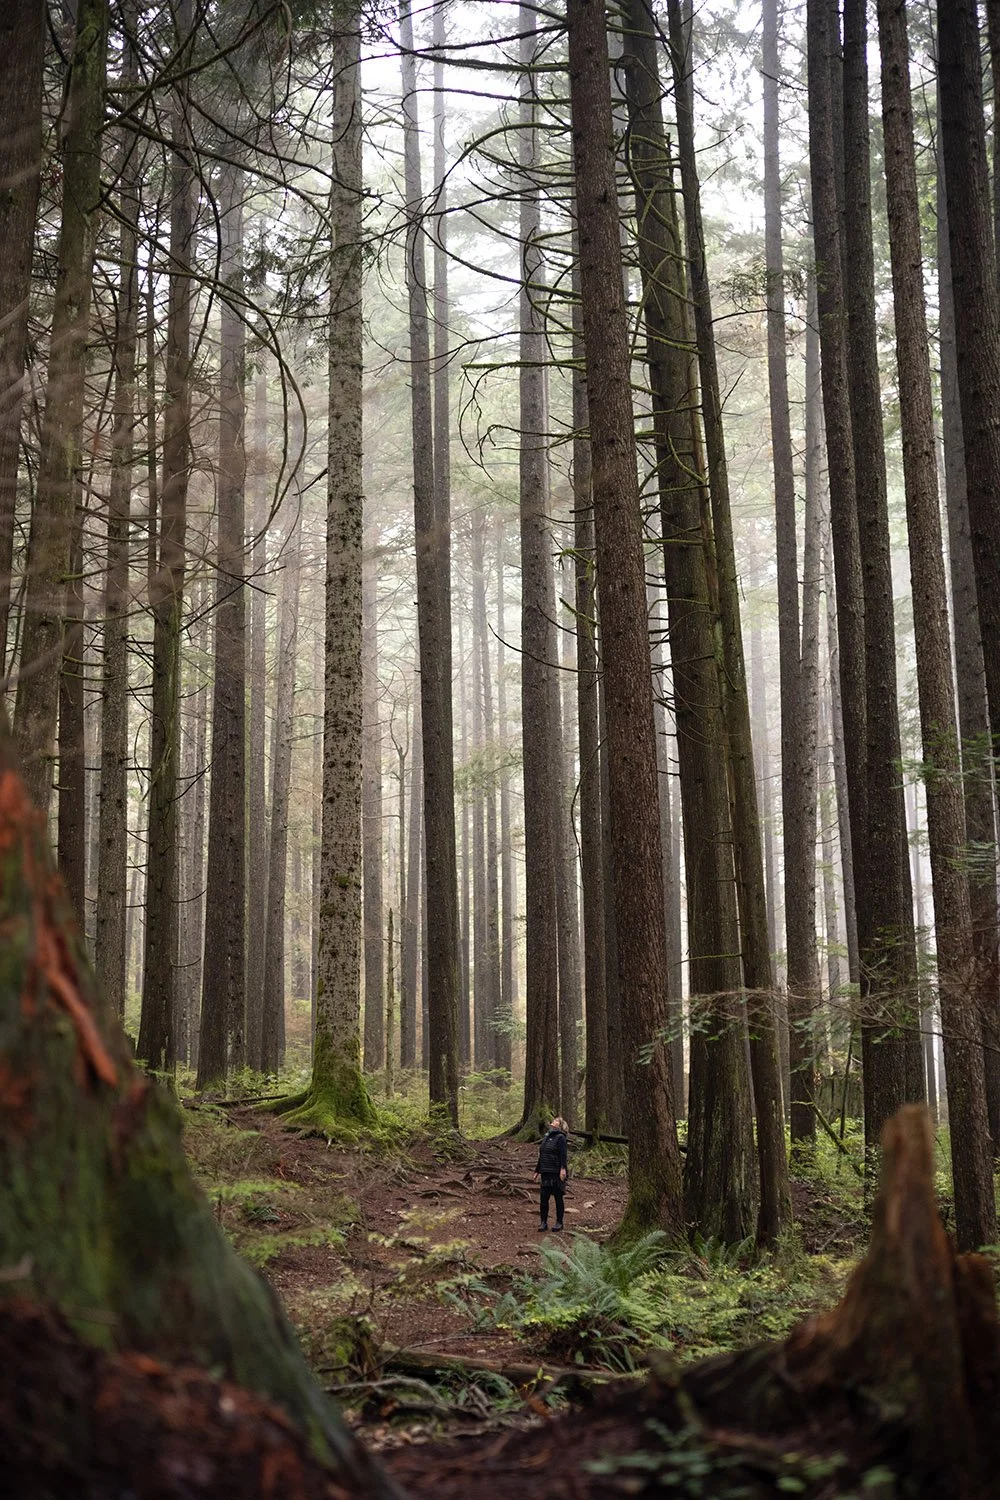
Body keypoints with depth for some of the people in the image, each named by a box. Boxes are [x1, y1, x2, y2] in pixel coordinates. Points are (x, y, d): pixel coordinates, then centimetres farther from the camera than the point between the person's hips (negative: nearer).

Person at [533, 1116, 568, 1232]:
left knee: (558, 1198, 3)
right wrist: (538, 1171, 22)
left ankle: (559, 1222, 12)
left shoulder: (560, 1138, -6)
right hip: (546, 1173, 7)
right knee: (543, 1198, 3)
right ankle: (543, 1222, 10)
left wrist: (563, 1169, -28)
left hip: (557, 1173, -7)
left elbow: (563, 1155, -17)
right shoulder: (546, 1137, 17)